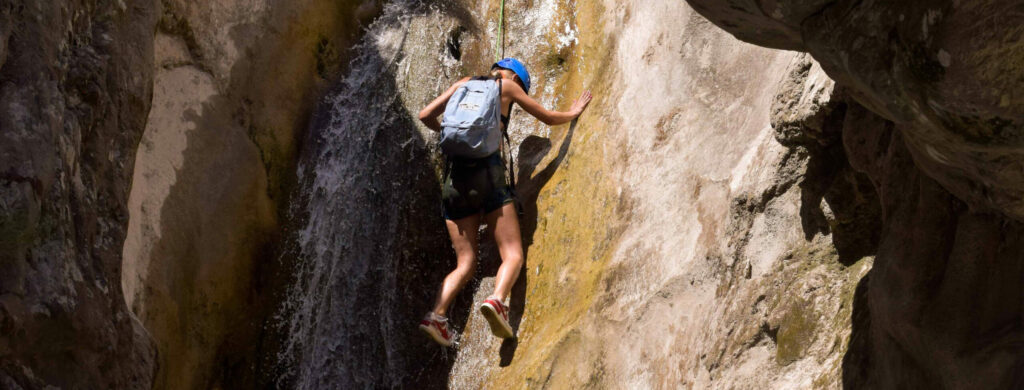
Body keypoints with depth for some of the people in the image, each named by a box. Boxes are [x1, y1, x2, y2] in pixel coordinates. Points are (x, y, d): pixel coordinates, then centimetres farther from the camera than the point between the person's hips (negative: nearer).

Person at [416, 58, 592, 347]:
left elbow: (426, 116, 17)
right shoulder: (508, 87, 12)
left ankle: (437, 314, -19)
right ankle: (497, 300, -34)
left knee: (465, 265, 6)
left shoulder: (465, 84, 20)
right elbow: (550, 118, 21)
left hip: (454, 178, 4)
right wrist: (573, 113, 42)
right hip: (487, 172, -4)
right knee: (513, 255, -4)